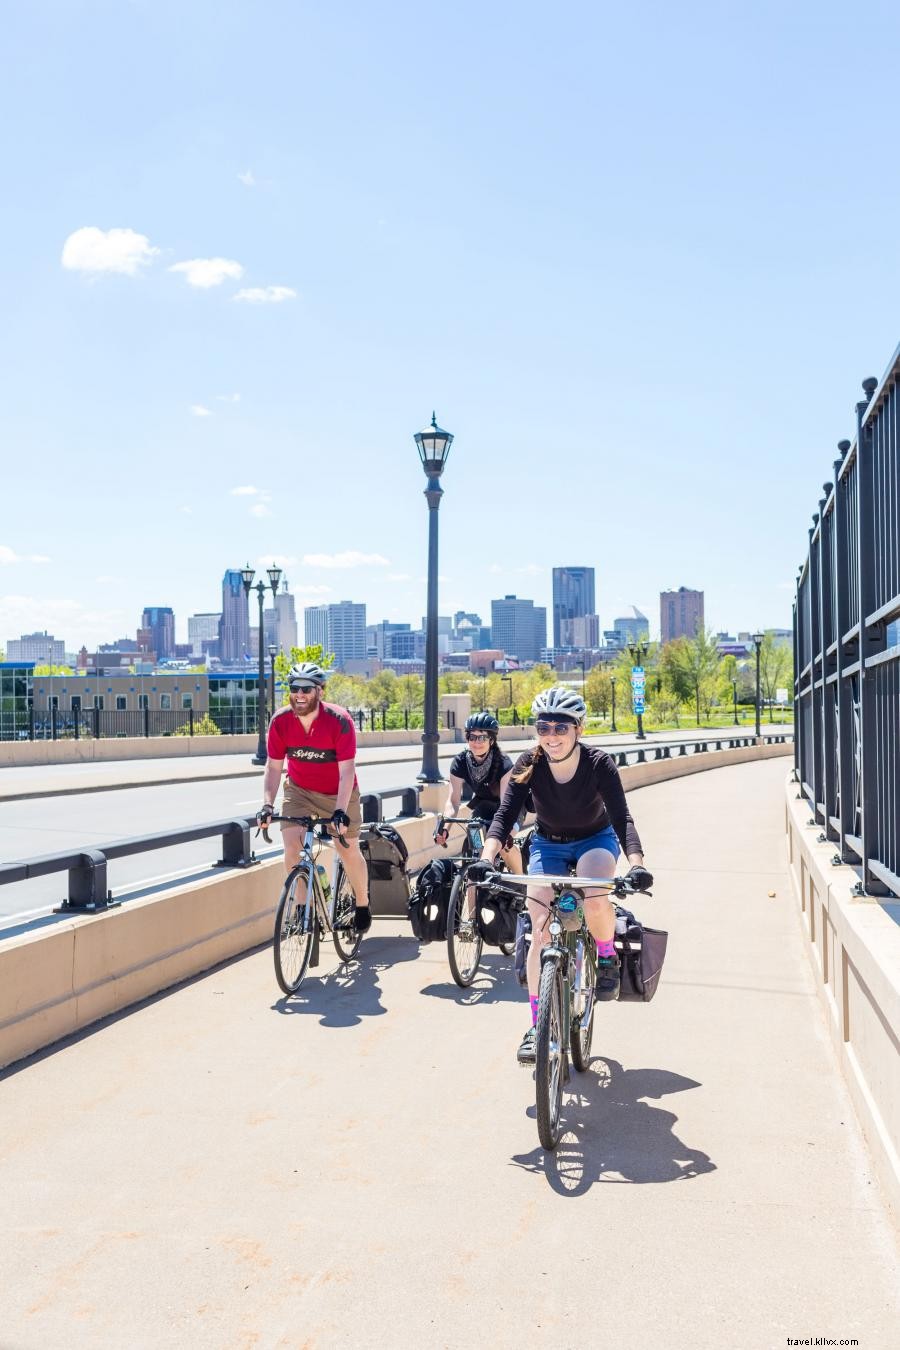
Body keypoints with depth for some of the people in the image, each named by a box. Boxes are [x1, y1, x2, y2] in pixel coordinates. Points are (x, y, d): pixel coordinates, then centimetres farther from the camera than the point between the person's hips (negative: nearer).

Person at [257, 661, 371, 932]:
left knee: (349, 851, 5)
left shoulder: (339, 721, -27)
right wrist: (267, 804, -23)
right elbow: (273, 767, -11)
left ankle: (362, 906, 28)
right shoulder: (280, 721, -17)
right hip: (299, 790, 2)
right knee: (291, 846, -15)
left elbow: (346, 771, -28)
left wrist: (340, 811, -36)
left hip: (338, 793, -2)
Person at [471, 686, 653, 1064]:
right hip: (548, 844, 2)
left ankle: (607, 957, -1)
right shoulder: (529, 765, -21)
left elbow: (621, 818, -32)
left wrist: (636, 864, -49)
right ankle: (537, 1025, -2)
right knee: (540, 929, -12)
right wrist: (487, 857, -44)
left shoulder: (598, 764, -25)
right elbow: (505, 814, -26)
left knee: (594, 899, -34)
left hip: (595, 840, -2)